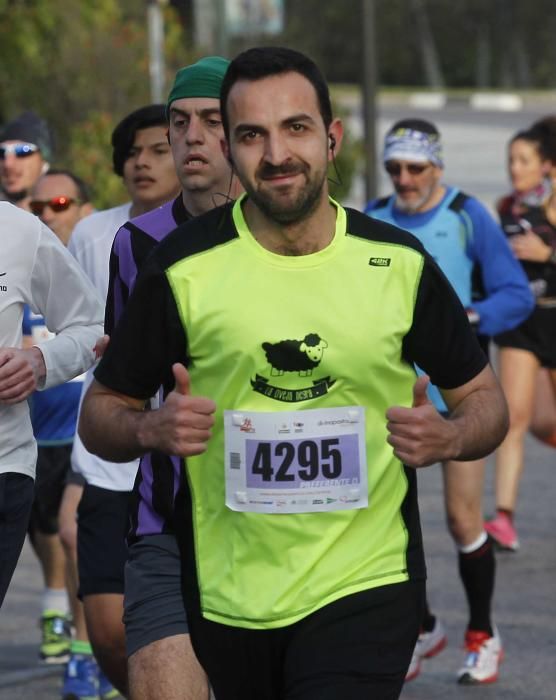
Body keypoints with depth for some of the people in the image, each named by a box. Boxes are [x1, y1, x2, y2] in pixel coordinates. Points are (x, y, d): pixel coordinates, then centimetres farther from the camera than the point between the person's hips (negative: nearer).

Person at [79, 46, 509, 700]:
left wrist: (449, 437, -14)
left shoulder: (400, 264, -1)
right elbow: (100, 414, 2)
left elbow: (483, 397, 9)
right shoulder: (181, 267, -5)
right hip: (225, 593, 1)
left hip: (366, 588, -1)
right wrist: (151, 430, -20)